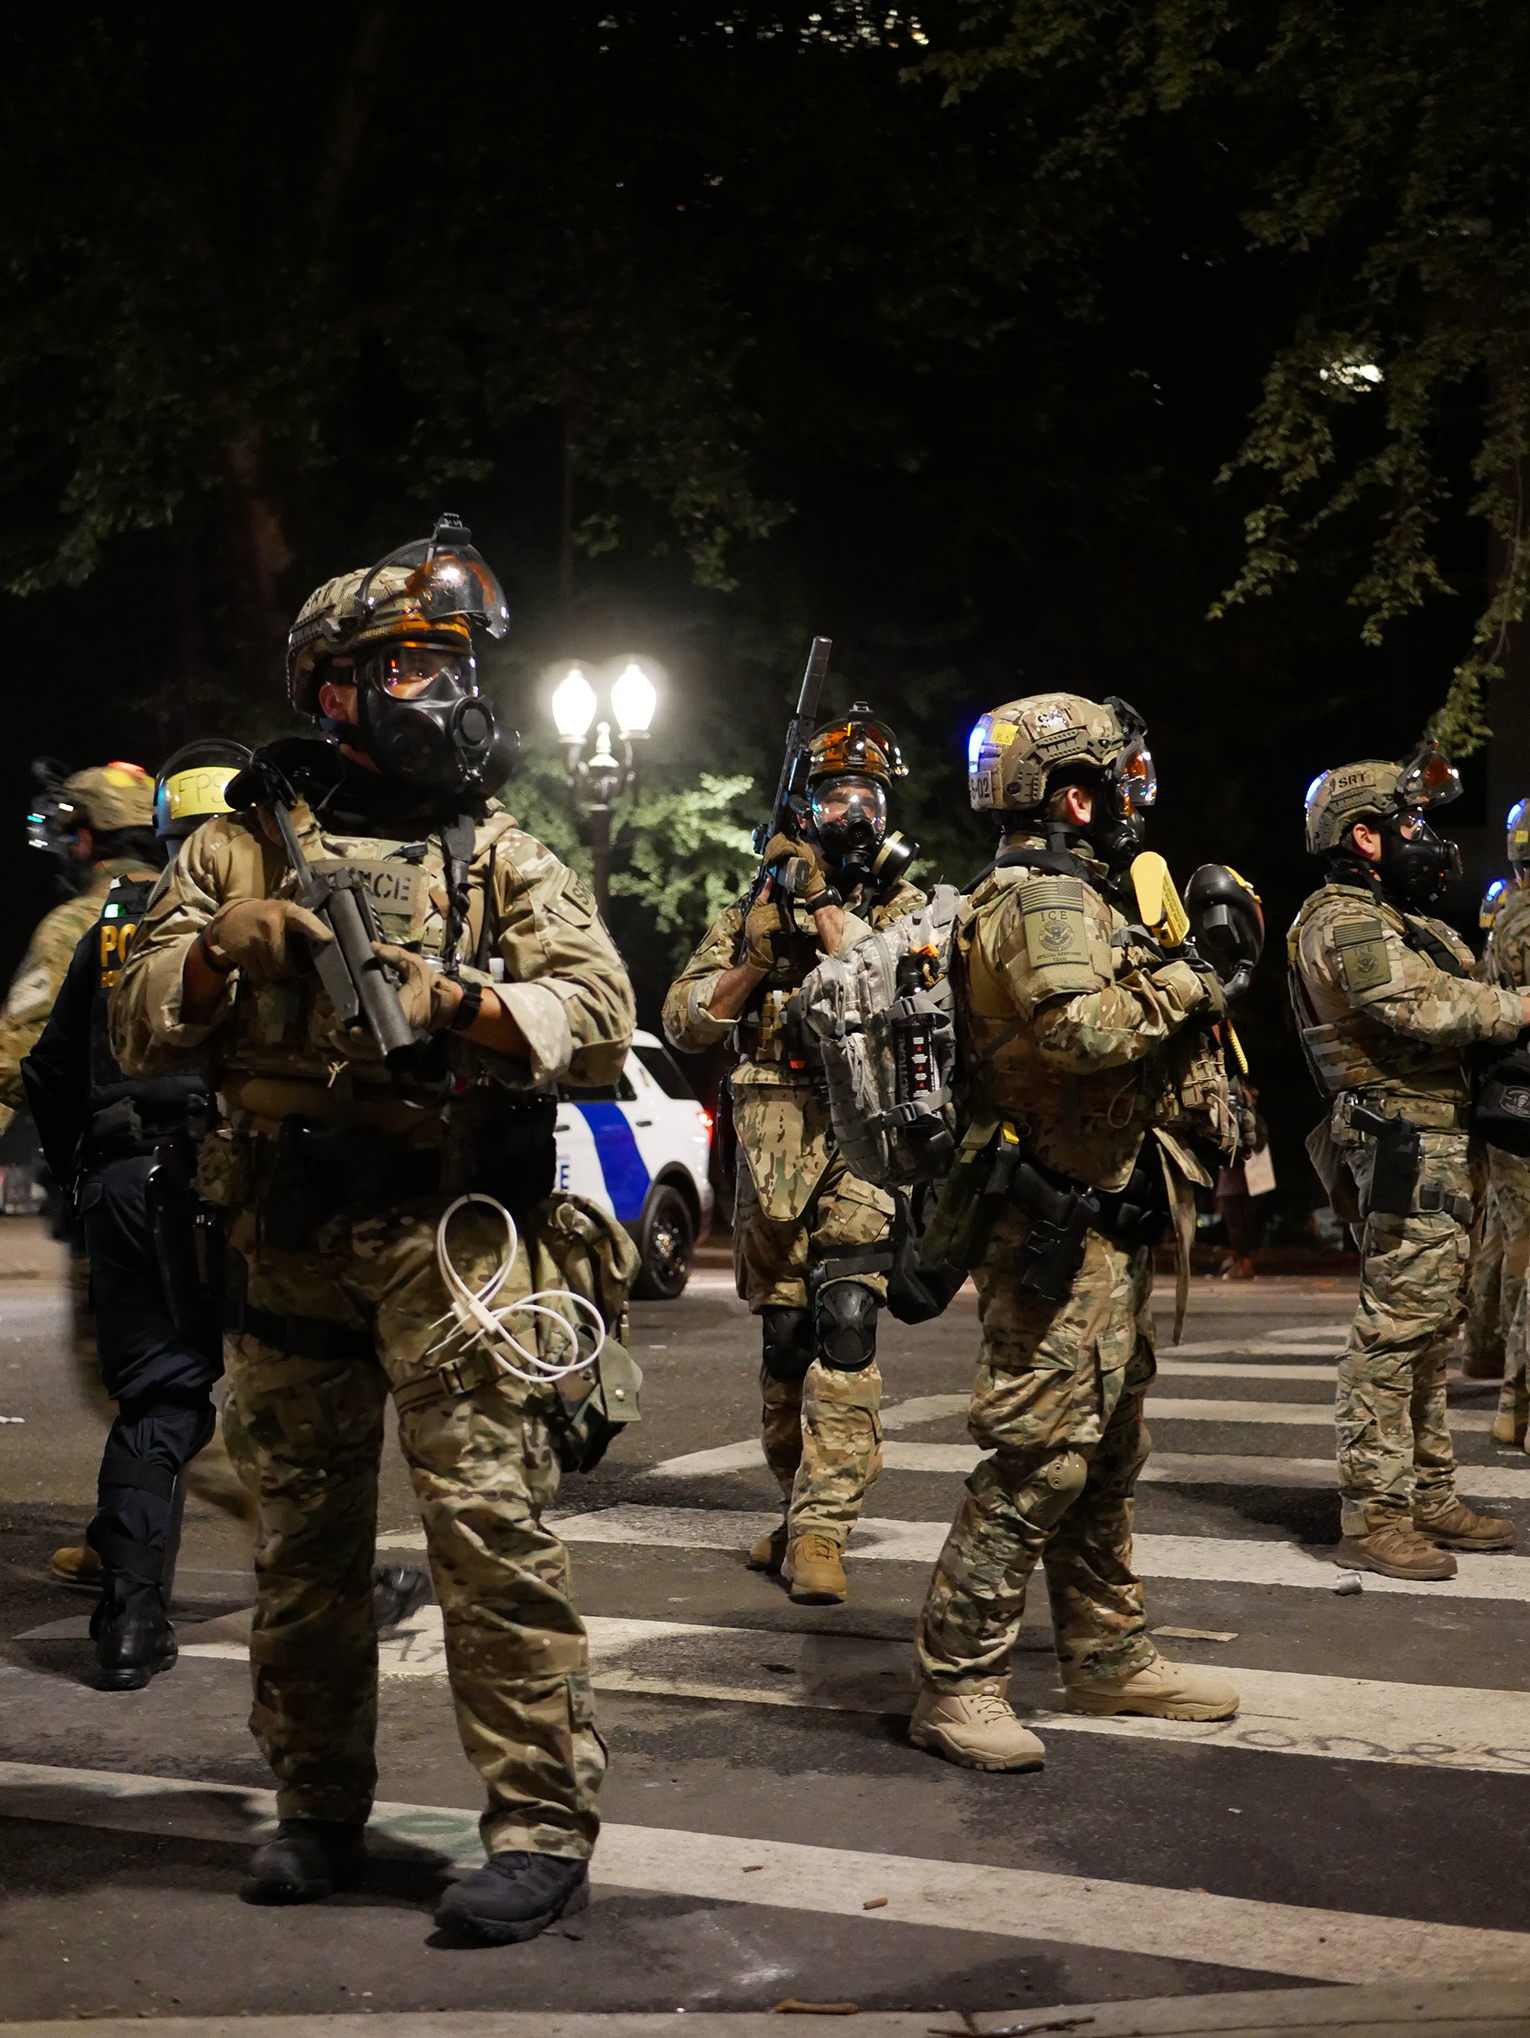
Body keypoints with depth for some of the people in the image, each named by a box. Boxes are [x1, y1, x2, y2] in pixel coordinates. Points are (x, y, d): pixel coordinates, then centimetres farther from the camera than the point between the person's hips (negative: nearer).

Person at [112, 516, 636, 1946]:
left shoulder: (499, 853, 7)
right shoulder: (242, 845, 11)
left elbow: (599, 1013, -5)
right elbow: (138, 1029, 8)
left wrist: (456, 1001, -21)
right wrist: (217, 954, -12)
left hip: (450, 1230, -2)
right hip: (286, 1238, 3)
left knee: (489, 1517, -10)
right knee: (305, 1531, 12)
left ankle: (541, 1826, -5)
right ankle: (317, 1804, 26)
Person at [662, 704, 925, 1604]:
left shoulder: (910, 909, 11)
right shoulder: (758, 903, 14)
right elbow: (685, 1022, 10)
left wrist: (834, 923, -9)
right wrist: (762, 955, -3)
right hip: (773, 1138, 3)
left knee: (844, 1320, -16)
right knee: (784, 1332, 7)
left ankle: (821, 1532, -16)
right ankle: (801, 1508, 23)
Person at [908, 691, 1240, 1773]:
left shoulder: (1073, 893, 20)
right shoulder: (1044, 894, -14)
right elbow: (1085, 1030, -30)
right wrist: (1185, 980, -16)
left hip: (1102, 1219, 11)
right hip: (1060, 1224, -11)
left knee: (1107, 1449, 18)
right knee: (1039, 1452, -11)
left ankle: (1109, 1656, 28)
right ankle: (956, 1684, -7)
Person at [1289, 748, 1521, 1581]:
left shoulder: (1385, 919, 23)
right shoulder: (1345, 921, -11)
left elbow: (1452, 993, 14)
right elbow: (1419, 1007, -23)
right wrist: (1516, 1007, -13)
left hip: (1433, 1149, 11)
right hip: (1406, 1151, -11)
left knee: (1429, 1332, 15)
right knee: (1394, 1333, -10)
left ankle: (1429, 1498, 23)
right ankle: (1370, 1519, -7)